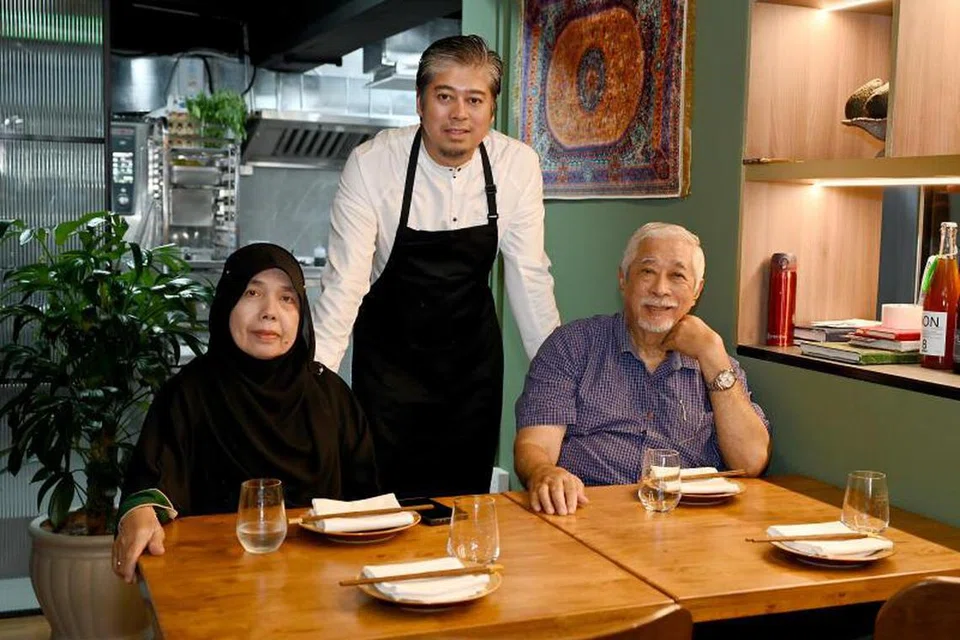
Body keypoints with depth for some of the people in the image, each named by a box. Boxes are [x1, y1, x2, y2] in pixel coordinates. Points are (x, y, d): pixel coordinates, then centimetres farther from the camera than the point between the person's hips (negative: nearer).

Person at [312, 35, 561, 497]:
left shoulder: (518, 165, -11)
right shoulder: (370, 164, -17)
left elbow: (529, 276, -6)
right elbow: (346, 279, -19)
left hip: (474, 350, 2)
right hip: (390, 351, -2)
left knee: (469, 494, 5)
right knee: (390, 494, -2)